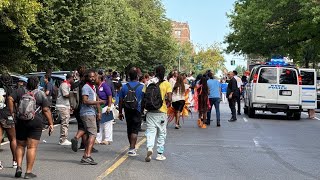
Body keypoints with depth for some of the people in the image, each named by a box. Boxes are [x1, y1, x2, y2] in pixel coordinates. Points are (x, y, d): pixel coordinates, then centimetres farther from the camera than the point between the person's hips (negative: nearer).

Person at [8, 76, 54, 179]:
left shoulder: (20, 91, 7)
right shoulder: (41, 94, 1)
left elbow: (10, 99, -6)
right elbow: (46, 110, -4)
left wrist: (12, 113, 0)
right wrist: (51, 123, 0)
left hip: (21, 121, 3)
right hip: (35, 122, -2)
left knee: (20, 145, 17)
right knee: (32, 147, -1)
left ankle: (19, 167, 3)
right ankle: (28, 172, -1)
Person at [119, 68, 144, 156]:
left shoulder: (124, 87, 0)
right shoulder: (141, 87, -9)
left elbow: (121, 101, 4)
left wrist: (120, 112, 12)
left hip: (127, 111, 4)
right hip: (137, 111, -4)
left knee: (129, 129, 16)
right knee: (135, 130, -1)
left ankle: (132, 147, 29)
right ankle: (132, 149, -9)